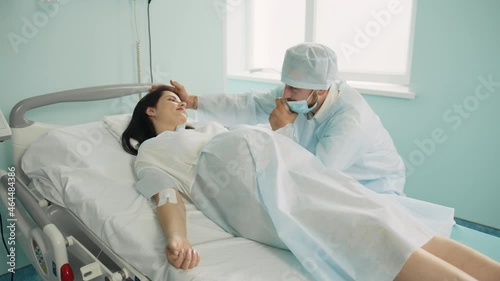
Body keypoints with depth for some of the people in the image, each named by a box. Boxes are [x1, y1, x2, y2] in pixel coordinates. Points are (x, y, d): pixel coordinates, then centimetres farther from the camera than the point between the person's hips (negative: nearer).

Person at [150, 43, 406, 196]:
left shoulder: (351, 120, -35)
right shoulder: (298, 93, -14)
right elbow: (250, 106, -11)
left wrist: (283, 130, -31)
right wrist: (193, 101, -15)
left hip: (374, 190, -6)